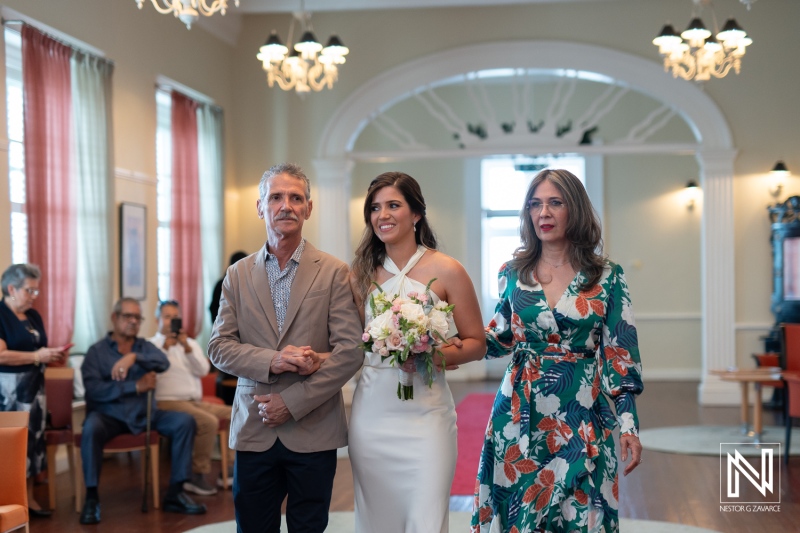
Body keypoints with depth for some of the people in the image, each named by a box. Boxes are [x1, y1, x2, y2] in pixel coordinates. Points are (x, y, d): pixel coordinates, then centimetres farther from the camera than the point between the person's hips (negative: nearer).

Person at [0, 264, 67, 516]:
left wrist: (52, 354, -1)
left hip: (33, 386, 8)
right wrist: (37, 356, -21)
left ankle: (29, 498, 11)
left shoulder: (33, 316, 14)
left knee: (34, 437, 6)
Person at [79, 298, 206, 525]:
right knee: (91, 427, -37)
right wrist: (136, 387, -14)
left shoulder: (145, 346, 13)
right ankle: (91, 497, -25)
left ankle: (175, 493, -12)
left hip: (144, 414, 4)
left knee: (185, 421, -16)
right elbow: (93, 389, -13)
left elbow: (163, 362, -10)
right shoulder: (97, 351, 1)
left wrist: (134, 357, -28)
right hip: (109, 415, -4)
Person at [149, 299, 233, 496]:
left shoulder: (191, 343, 21)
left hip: (196, 402, 6)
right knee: (209, 422, -31)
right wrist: (165, 346, -15)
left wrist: (187, 348, -8)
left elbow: (203, 370, 5)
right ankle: (197, 475, -20)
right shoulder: (151, 345, 7)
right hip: (169, 403, -6)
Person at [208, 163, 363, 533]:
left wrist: (292, 403, -11)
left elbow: (350, 351, -7)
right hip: (253, 431, 2)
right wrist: (271, 360, -16)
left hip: (313, 432, -2)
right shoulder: (238, 275, 8)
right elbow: (219, 347, 3)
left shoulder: (334, 273, 0)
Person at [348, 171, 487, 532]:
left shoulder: (446, 271, -3)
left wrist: (432, 356, -16)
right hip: (370, 412, 4)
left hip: (425, 412, -3)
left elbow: (476, 344, -1)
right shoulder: (362, 274, 8)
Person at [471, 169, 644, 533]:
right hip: (519, 417, 2)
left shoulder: (606, 277, -2)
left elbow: (619, 353, -3)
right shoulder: (513, 272, 4)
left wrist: (628, 425, -8)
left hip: (580, 418, -2)